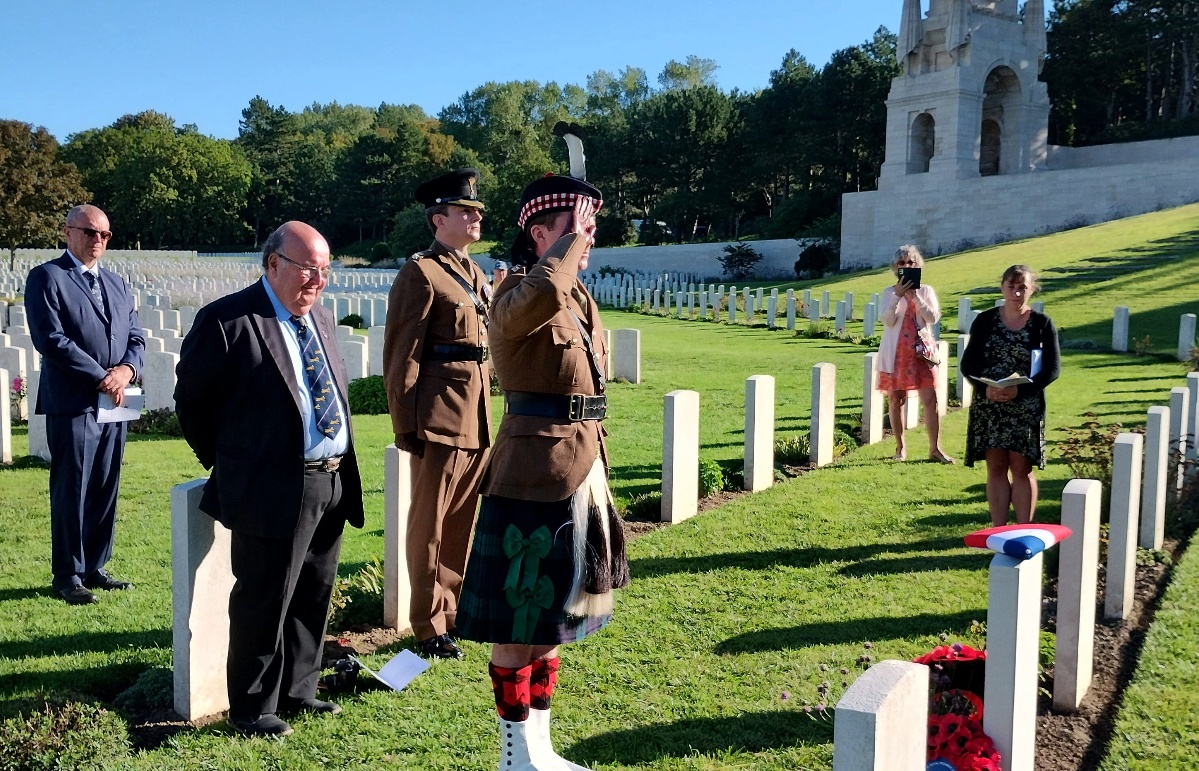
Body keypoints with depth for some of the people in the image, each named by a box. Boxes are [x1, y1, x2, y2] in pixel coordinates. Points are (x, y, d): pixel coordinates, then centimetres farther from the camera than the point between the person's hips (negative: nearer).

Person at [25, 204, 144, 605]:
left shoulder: (118, 284, 17)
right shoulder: (46, 278, -3)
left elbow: (136, 337, 13)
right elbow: (50, 339, -13)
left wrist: (127, 369, -8)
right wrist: (101, 377, -15)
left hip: (114, 404, 6)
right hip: (72, 403, -6)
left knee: (105, 490, 10)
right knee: (71, 492, 1)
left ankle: (94, 567, 21)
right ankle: (68, 576, 12)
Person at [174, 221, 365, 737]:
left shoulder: (321, 318, 14)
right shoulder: (227, 321, -11)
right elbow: (192, 401, -4)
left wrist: (342, 471, 17)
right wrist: (230, 466, 3)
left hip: (333, 483, 8)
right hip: (274, 489, -7)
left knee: (313, 597, 17)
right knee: (263, 601, 4)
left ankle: (297, 691, 33)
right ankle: (252, 708, 21)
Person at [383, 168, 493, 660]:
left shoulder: (475, 274, 17)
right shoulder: (420, 273, -8)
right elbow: (401, 357, -12)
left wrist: (487, 412, 17)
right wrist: (406, 427, -14)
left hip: (477, 419, 8)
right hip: (440, 417, -8)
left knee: (463, 520, 15)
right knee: (430, 523, 3)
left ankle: (455, 608, 29)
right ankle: (430, 626, 14)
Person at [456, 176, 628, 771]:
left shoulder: (580, 298, 14)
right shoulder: (517, 294, -13)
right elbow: (543, 293, -41)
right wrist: (570, 236, -22)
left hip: (580, 473, 9)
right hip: (533, 476, -9)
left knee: (552, 615, 17)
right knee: (520, 621, 4)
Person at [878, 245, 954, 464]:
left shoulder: (926, 290, 6)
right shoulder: (889, 292, 3)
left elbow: (933, 318, -7)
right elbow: (888, 321, -10)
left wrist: (915, 296, -14)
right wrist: (898, 295, -20)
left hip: (921, 351, 0)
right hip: (896, 353, 0)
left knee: (930, 399, -6)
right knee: (896, 401, 4)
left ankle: (935, 448, 1)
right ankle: (900, 447, 15)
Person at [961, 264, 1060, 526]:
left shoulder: (1042, 323, -1)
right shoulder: (985, 320, 2)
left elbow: (1053, 368, -4)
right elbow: (968, 363, 2)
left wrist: (1020, 390, -19)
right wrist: (985, 387, -17)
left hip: (1026, 408, -1)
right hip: (989, 406, 1)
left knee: (1021, 469, 3)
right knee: (996, 468, 6)